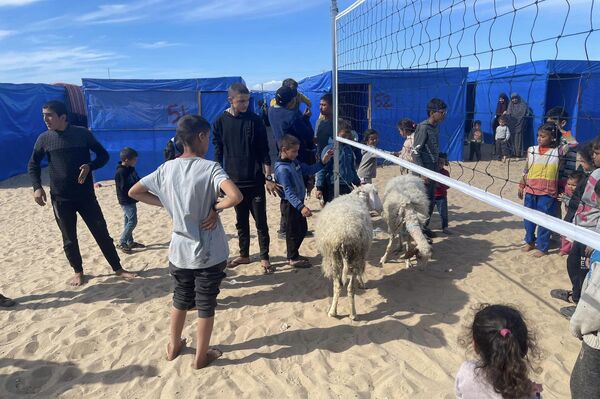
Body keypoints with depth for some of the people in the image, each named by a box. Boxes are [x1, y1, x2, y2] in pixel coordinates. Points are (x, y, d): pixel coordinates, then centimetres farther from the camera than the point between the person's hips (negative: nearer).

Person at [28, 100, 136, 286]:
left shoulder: (82, 133, -4)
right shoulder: (44, 138, 0)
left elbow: (103, 155, 3)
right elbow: (33, 164, 13)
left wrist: (89, 166, -16)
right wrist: (37, 187, -1)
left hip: (86, 195, -1)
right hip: (60, 198, 1)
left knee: (101, 232, 2)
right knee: (69, 239, 9)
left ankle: (118, 268, 14)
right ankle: (78, 272, 28)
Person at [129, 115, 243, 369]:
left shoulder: (167, 168, -2)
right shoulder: (210, 168, -17)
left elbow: (133, 192, 7)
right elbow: (236, 197, -33)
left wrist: (166, 203, 6)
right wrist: (214, 208, -16)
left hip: (179, 250, 5)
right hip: (209, 253, -5)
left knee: (180, 300, 25)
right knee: (206, 305, 12)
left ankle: (174, 346, 41)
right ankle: (201, 357, 27)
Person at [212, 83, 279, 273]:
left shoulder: (255, 120, -4)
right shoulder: (220, 122, 0)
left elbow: (264, 151, -3)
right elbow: (218, 153, 5)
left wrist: (268, 177, -7)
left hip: (255, 180, -2)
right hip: (234, 181, 2)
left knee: (260, 221, 3)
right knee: (241, 221, 14)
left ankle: (264, 256, 16)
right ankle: (244, 254, 28)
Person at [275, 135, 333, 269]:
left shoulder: (294, 161, 5)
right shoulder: (282, 169, -24)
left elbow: (309, 170, 15)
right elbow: (288, 192, -30)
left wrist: (323, 161, 2)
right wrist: (301, 207, -38)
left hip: (298, 202, 9)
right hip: (290, 205, -9)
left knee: (303, 229, 19)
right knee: (293, 231, 4)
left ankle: (294, 254, 34)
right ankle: (293, 259, 20)